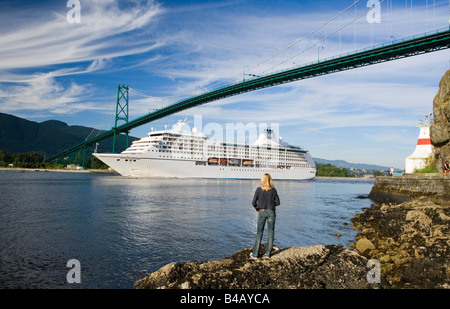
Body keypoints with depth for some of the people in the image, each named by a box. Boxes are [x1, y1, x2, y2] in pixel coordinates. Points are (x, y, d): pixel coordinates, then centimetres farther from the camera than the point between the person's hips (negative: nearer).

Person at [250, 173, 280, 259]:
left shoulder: (258, 189, -5)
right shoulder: (273, 190, -3)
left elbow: (254, 202, -6)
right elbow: (277, 202, -4)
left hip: (261, 212, 0)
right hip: (271, 212, 0)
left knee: (259, 233, 6)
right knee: (270, 232, 9)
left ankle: (255, 254, 8)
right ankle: (268, 253, 12)